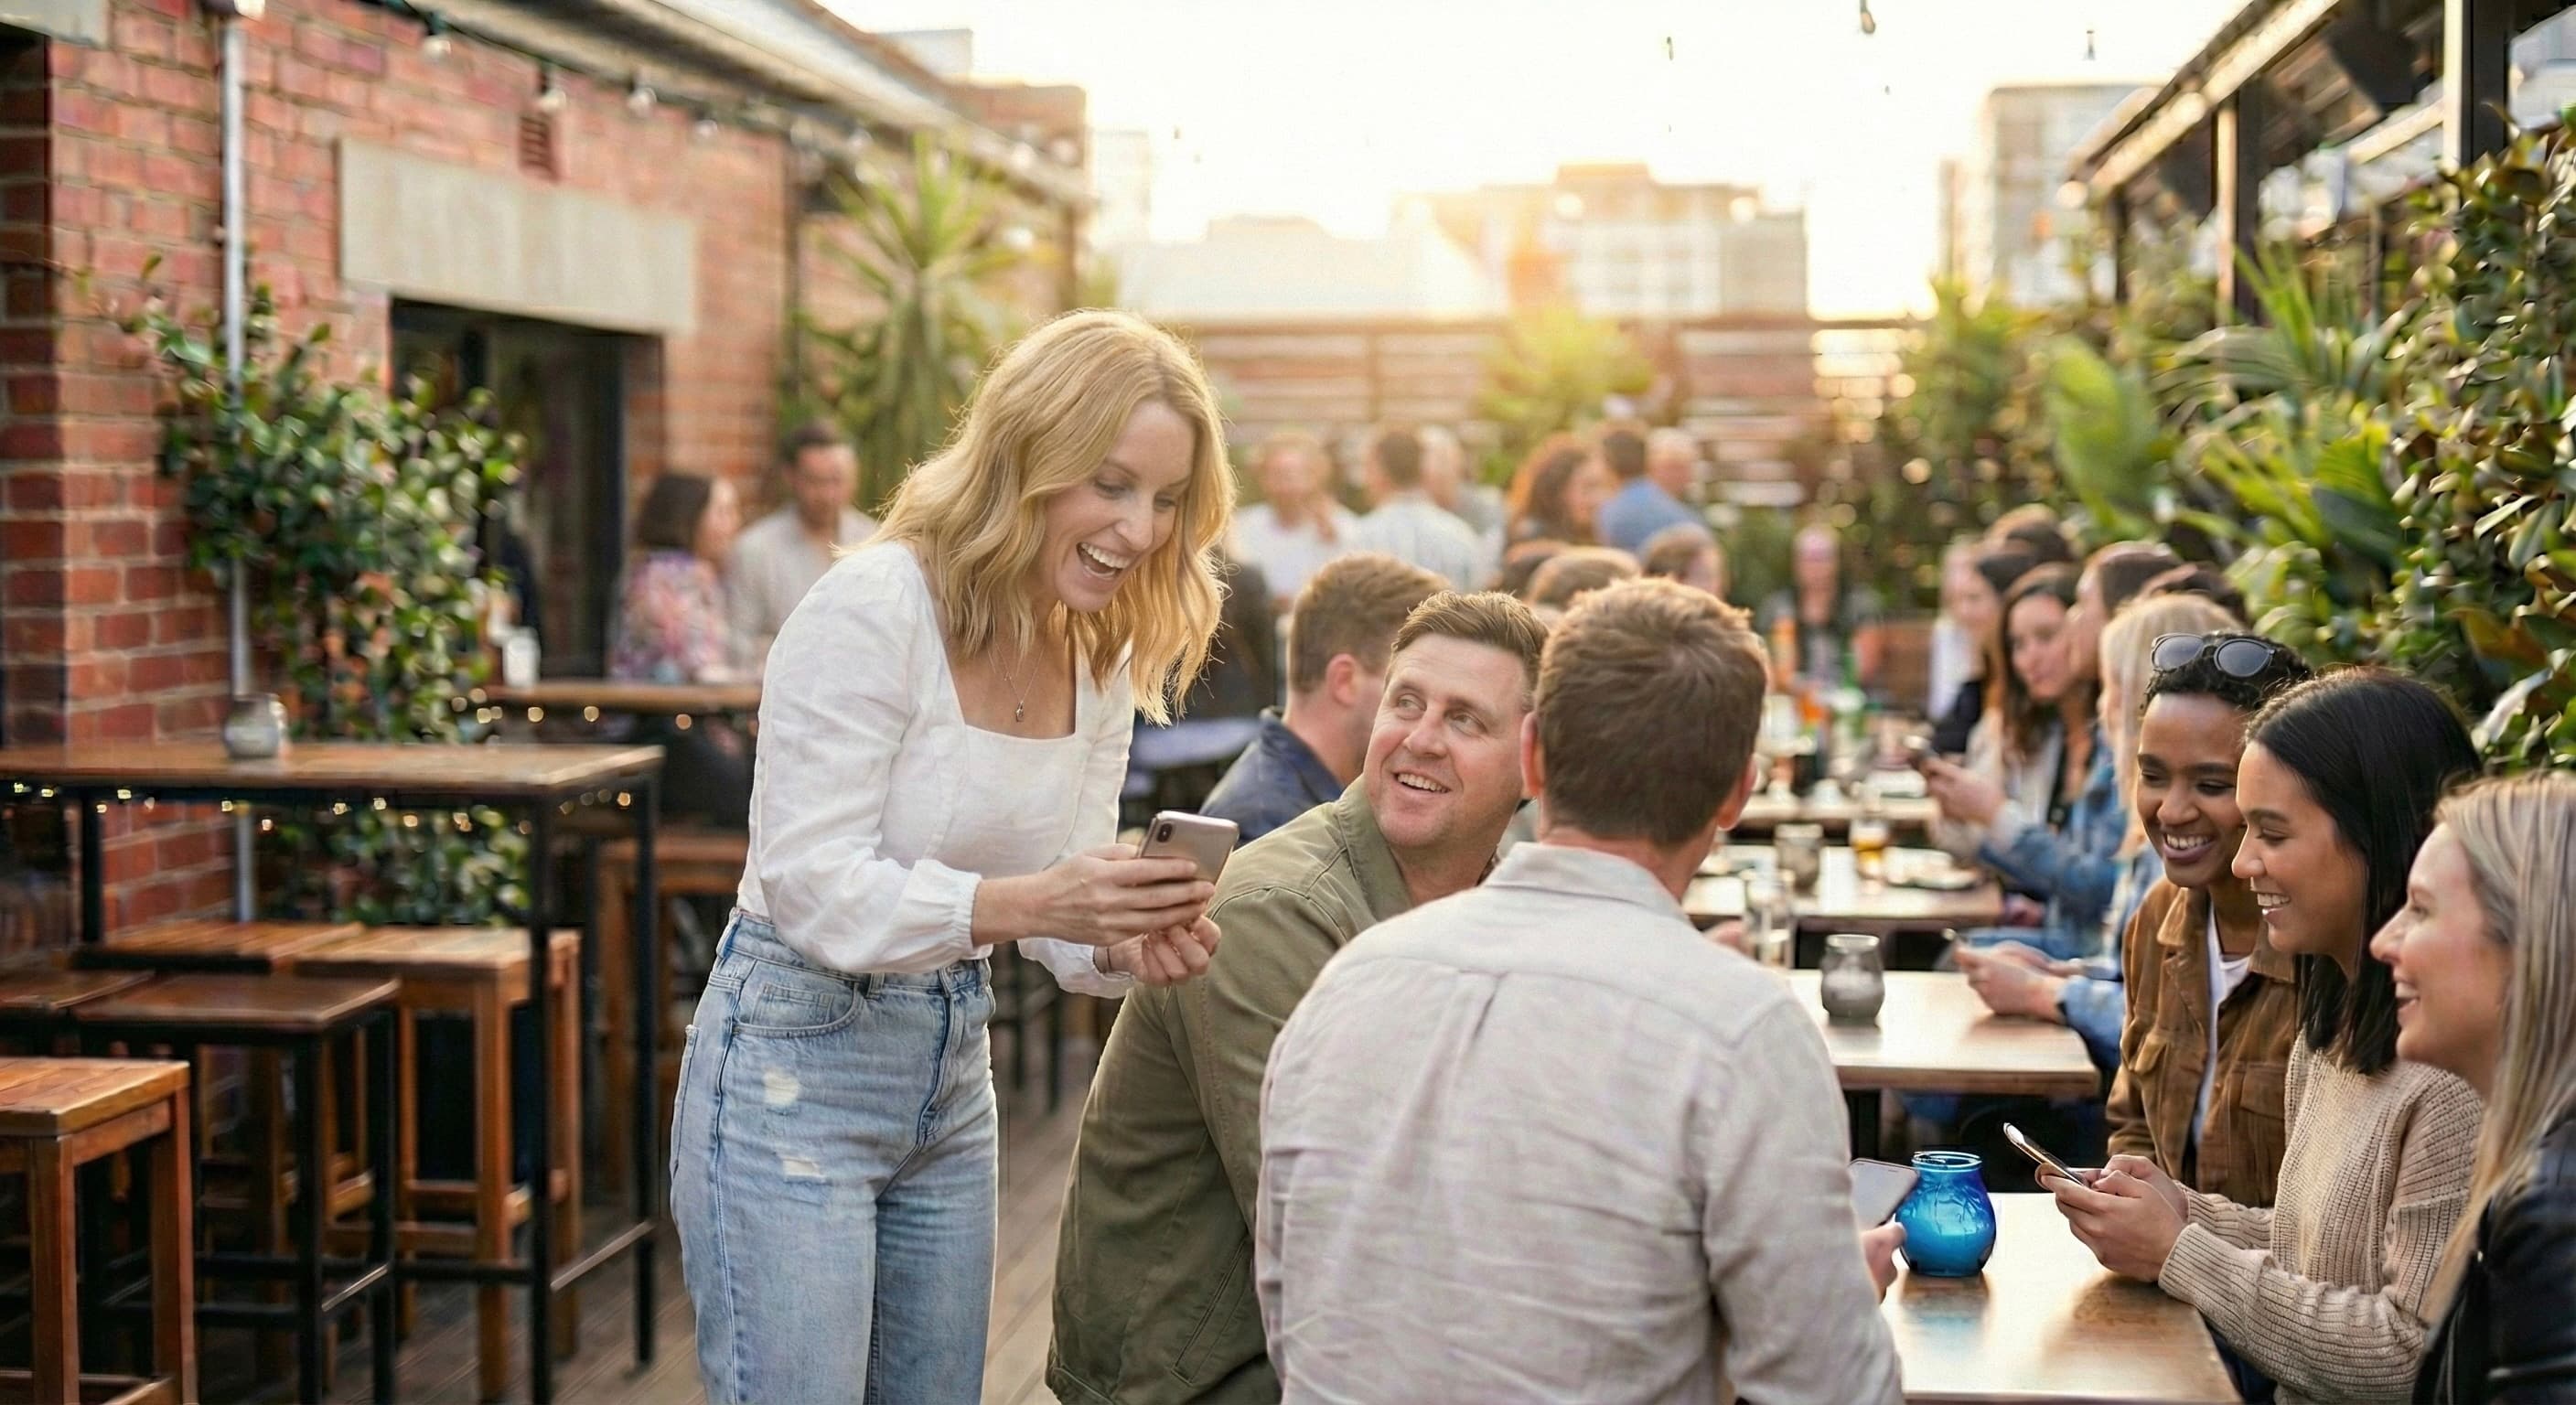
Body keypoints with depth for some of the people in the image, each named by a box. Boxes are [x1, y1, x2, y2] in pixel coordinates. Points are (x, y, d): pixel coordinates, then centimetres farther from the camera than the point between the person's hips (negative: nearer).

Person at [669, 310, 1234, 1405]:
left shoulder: (1102, 655, 2)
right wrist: (1034, 901, -36)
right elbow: (815, 890, -23)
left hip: (952, 1069, 7)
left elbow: (1060, 908, 4)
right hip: (796, 1067, -7)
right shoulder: (872, 610, -20)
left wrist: (1131, 943, -19)